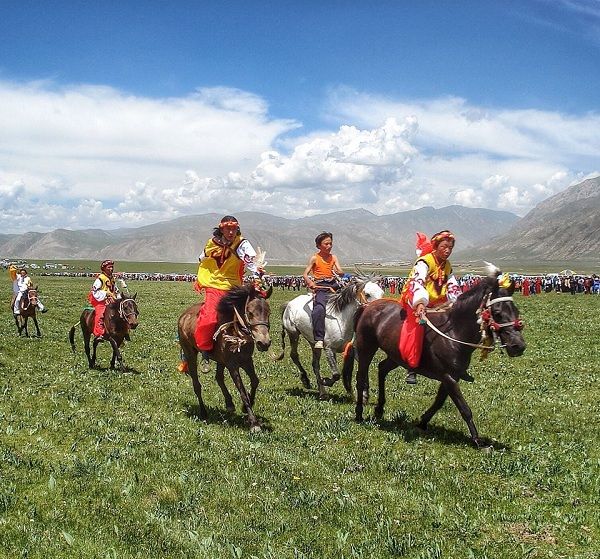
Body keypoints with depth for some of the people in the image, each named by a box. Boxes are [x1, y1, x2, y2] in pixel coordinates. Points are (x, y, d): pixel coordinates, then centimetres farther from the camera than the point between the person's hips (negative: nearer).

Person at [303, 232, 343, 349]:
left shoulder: (333, 257, 16)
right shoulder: (315, 258, 5)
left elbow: (340, 271, 5)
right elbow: (305, 274, 0)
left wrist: (339, 273, -20)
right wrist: (311, 283, -20)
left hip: (333, 284, 5)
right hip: (320, 287, -5)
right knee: (319, 308, -30)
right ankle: (319, 339, -30)